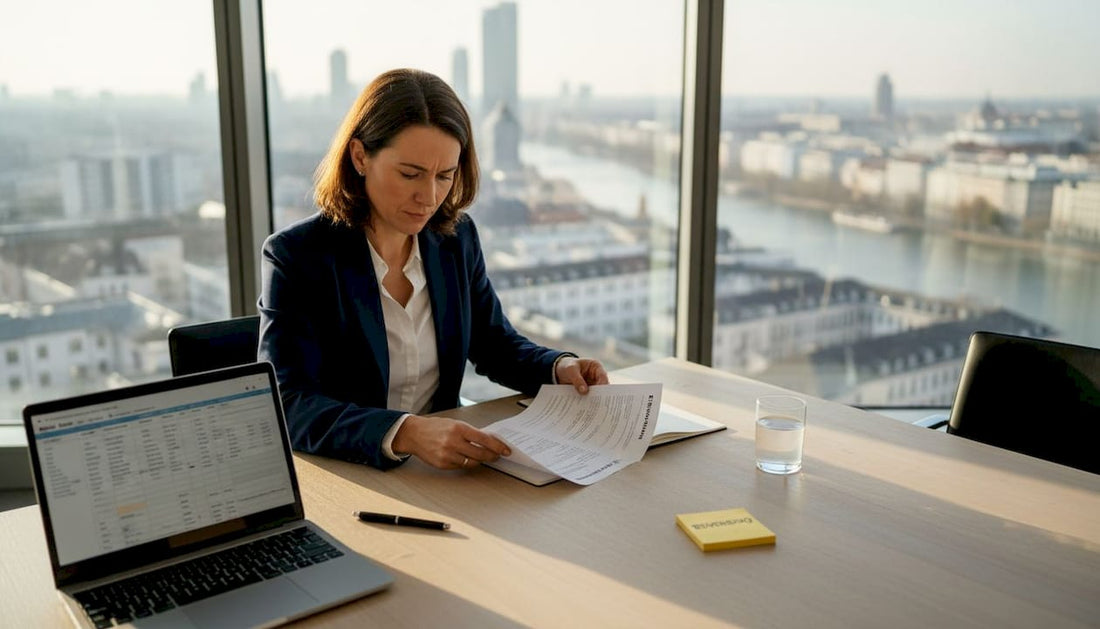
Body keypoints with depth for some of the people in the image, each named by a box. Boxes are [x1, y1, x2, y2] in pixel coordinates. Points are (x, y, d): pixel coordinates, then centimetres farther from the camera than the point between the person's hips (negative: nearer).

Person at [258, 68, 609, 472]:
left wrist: (559, 367, -5)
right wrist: (404, 433, -36)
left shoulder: (457, 236, 3)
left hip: (444, 471, 3)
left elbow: (493, 344, 15)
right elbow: (288, 407, -21)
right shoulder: (295, 256, -11)